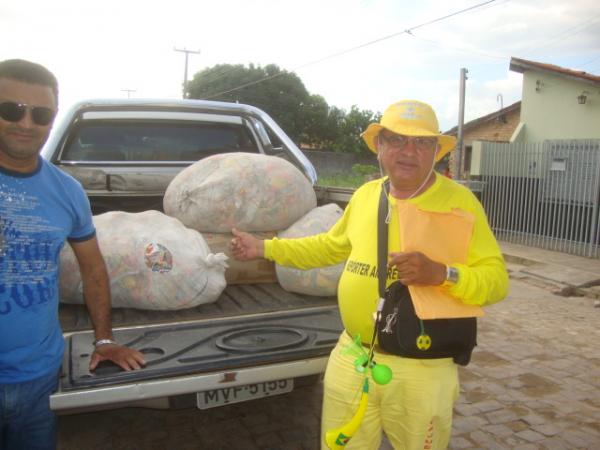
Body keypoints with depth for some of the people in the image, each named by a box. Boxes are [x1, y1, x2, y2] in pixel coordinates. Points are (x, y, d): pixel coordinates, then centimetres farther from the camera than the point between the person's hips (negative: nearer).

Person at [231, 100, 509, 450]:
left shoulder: (460, 202, -10)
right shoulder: (365, 195, 4)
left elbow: (497, 280, -11)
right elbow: (331, 246, 19)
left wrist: (440, 274, -29)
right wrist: (265, 248, 20)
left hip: (421, 371, -3)